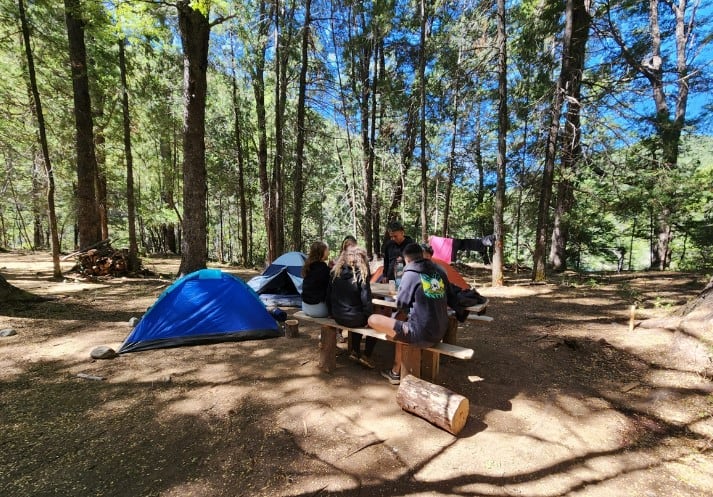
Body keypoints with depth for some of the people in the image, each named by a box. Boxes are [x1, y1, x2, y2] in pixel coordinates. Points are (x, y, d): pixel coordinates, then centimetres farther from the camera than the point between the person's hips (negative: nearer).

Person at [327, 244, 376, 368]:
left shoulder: (335, 272, -1)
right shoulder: (361, 274, -14)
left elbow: (329, 295, 5)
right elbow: (366, 300, -15)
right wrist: (370, 317, 0)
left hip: (337, 317, 5)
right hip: (353, 318, -5)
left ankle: (355, 351, 35)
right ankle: (366, 356, 20)